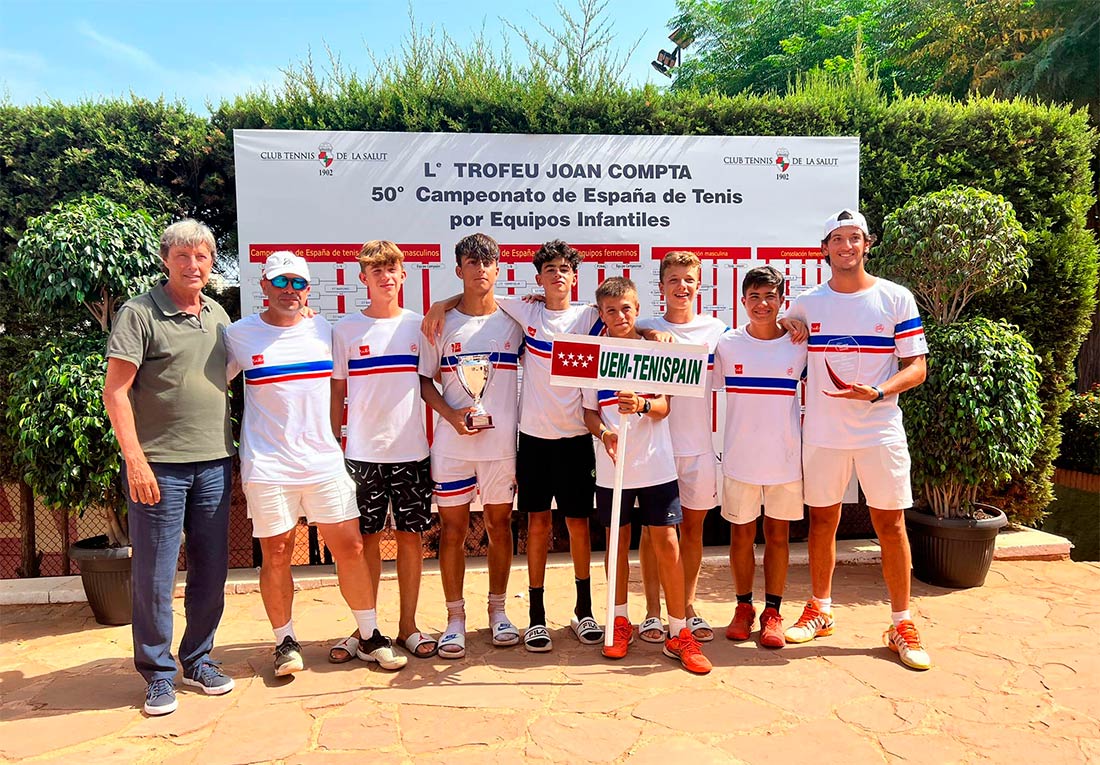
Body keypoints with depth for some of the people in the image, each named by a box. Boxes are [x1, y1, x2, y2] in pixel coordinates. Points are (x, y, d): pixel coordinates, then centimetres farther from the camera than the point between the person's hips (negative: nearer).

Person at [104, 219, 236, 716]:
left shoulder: (218, 315, 12)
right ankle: (158, 674, 19)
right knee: (154, 573, 3)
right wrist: (135, 460, -16)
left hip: (214, 462, 5)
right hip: (159, 465, -5)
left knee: (211, 569, 11)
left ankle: (199, 659, 28)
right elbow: (115, 391, -10)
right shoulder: (140, 313, -5)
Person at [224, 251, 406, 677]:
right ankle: (285, 642, 24)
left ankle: (370, 636, 18)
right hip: (267, 466, -2)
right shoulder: (240, 335, 2)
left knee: (351, 548, 3)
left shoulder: (322, 330, 8)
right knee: (276, 555, 5)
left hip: (324, 461, 2)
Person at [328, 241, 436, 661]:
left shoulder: (419, 325, 6)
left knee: (411, 537, 7)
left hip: (411, 451, 1)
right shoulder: (346, 329, 3)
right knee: (367, 540, 6)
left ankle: (408, 626, 21)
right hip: (362, 452, -1)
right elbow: (337, 392, 6)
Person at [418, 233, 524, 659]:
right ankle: (455, 618, 18)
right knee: (453, 528, 4)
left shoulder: (514, 320, 3)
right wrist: (451, 415, -10)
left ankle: (497, 610, 26)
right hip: (452, 444, 0)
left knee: (499, 524, 10)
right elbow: (424, 379, 4)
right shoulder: (442, 324, 2)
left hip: (502, 442, 1)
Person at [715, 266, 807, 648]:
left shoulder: (799, 346, -1)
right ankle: (743, 608, 25)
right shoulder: (726, 344, -2)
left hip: (786, 457, 0)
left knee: (778, 534, 8)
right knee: (741, 533, 9)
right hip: (739, 456, 0)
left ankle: (773, 613, 21)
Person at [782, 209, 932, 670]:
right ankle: (820, 610, 27)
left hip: (880, 432, -2)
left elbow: (916, 368, -2)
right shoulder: (805, 304, 5)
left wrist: (876, 392, -19)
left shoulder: (897, 299, -1)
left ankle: (902, 624, 17)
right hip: (821, 432, 2)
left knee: (890, 524, 2)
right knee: (821, 521, 10)